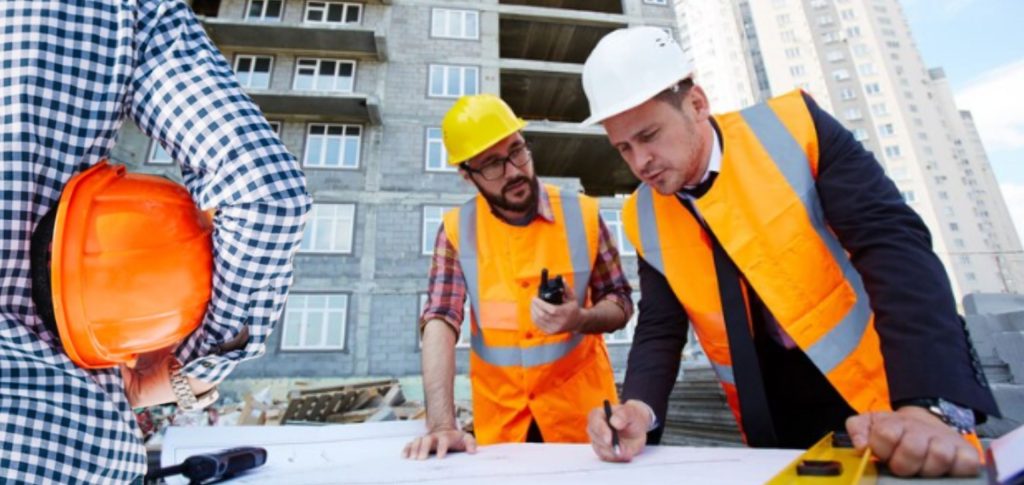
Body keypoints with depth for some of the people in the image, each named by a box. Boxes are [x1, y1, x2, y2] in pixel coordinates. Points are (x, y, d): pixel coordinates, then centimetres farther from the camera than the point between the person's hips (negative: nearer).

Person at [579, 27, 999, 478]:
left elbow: (895, 245, -23)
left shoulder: (793, 126, -16)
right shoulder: (643, 219, -8)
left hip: (886, 395, -2)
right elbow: (659, 331, -6)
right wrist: (640, 410, -24)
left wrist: (931, 404, -34)